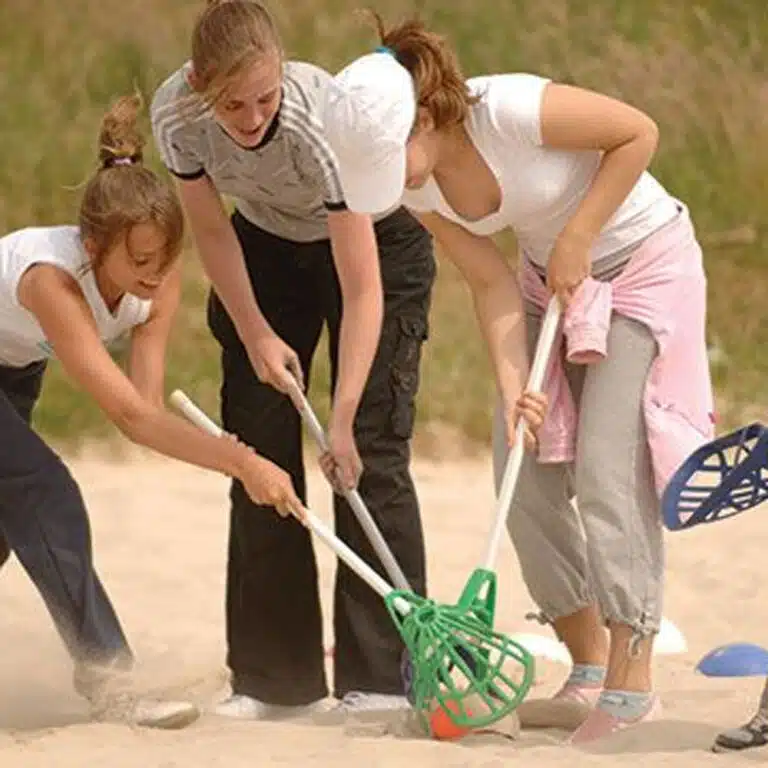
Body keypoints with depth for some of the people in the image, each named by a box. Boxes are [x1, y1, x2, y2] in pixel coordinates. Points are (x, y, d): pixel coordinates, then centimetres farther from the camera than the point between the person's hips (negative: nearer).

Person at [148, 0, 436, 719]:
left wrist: (344, 418, -40)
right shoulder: (176, 112, -27)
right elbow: (211, 229, -7)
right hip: (268, 248, 4)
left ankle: (382, 678, -11)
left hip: (372, 244, -4)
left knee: (370, 460, -13)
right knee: (257, 452, -1)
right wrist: (254, 334, -10)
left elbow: (362, 290, -37)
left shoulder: (318, 123, -39)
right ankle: (275, 678, 5)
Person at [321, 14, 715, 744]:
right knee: (525, 479, 1)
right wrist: (512, 385, -20)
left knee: (608, 473, -15)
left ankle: (632, 683, -12)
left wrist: (577, 239, -22)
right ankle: (588, 670, 12)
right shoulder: (417, 187, -11)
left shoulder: (512, 110, -32)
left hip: (644, 263, -7)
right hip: (551, 279, 7)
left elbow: (638, 132, -21)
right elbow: (491, 282, -8)